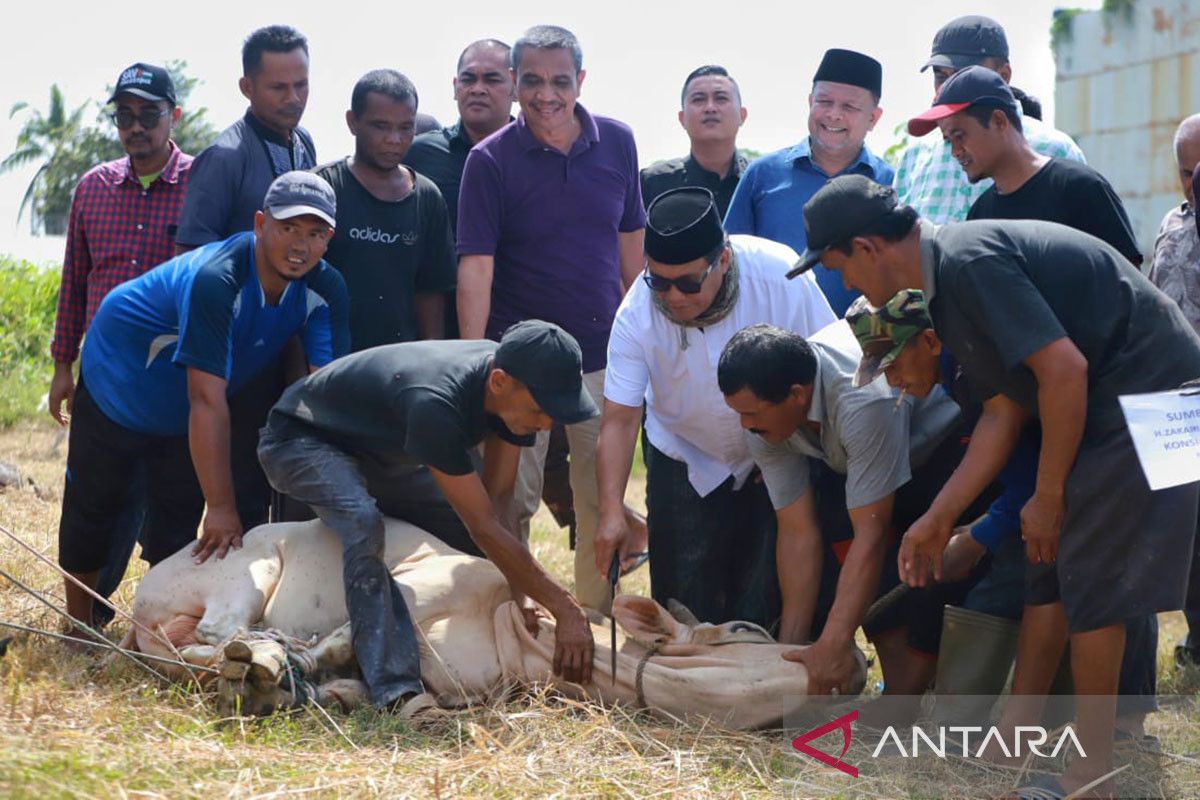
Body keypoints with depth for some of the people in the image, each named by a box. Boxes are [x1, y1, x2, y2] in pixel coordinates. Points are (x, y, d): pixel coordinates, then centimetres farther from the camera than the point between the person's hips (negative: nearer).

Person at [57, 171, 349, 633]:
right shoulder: (215, 280, -40)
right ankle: (77, 625, 27)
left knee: (178, 525, 8)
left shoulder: (325, 291, -22)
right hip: (117, 384, -4)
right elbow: (208, 400, -41)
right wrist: (222, 508, -41)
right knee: (92, 504, 10)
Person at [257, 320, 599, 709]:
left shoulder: (516, 383, -18)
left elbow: (497, 500, -13)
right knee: (363, 521, -37)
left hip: (379, 450, 8)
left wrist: (521, 593, -24)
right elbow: (484, 527, -37)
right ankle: (395, 691, -40)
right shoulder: (435, 403, -42)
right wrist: (565, 608, -33)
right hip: (302, 440, -8)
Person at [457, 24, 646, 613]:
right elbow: (476, 268, -12)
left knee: (603, 500, 9)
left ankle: (597, 615, 21)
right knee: (511, 503, 2)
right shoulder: (490, 161, -8)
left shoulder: (617, 143, 3)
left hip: (603, 355, 3)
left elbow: (631, 243, 11)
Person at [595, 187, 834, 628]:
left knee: (766, 610, -1)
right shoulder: (637, 314, -22)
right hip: (686, 467, 1)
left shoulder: (780, 274, -26)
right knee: (686, 612, 1)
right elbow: (619, 419, -22)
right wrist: (612, 513, -33)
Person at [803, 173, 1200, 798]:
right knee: (1051, 564, 11)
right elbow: (1004, 412, 14)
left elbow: (1064, 369, -24)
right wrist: (938, 517, 14)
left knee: (1089, 576, -6)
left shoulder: (970, 260, -20)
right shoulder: (949, 280, 12)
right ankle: (1017, 734, 18)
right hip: (1105, 410, 10)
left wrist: (1048, 495, -14)